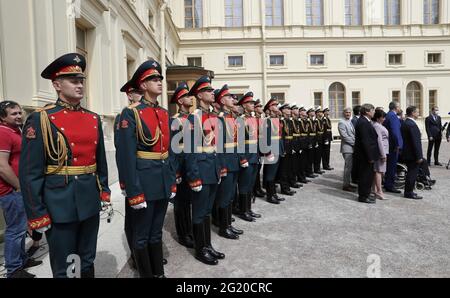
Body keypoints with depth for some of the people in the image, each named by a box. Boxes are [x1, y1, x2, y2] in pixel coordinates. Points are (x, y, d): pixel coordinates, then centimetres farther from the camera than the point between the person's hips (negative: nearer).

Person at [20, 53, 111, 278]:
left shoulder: (93, 119, 8)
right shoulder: (41, 119, -10)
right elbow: (30, 173, -11)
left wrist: (104, 192, 10)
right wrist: (37, 215, -11)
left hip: (90, 203, 5)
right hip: (60, 206, -5)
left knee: (88, 263, 20)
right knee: (64, 269, 10)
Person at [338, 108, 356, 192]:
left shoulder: (350, 122, 17)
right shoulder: (341, 123, -10)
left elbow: (353, 134, 19)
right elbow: (344, 136, -16)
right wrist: (354, 142, -13)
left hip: (352, 147, 8)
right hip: (347, 147, -8)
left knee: (350, 166, 12)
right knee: (348, 166, -7)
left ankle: (347, 183, 20)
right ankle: (346, 185, 0)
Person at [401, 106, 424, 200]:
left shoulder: (404, 123, 10)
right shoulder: (412, 125, -20)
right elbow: (415, 142, -22)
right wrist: (419, 156, -19)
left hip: (407, 153, 10)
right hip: (412, 154, -10)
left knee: (411, 173, 18)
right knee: (412, 174, 0)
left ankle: (408, 191, 26)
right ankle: (409, 193, 9)